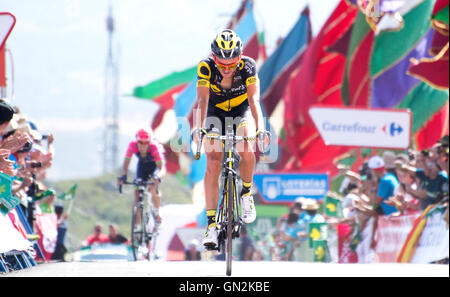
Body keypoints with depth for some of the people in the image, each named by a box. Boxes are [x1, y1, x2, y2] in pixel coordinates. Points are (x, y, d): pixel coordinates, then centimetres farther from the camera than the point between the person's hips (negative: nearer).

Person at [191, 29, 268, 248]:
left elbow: (254, 100, -35)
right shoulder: (205, 68, -28)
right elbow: (202, 100, -35)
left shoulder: (247, 66, -28)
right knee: (213, 164, -15)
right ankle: (211, 224, -14)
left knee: (247, 152, -28)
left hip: (241, 111, 0)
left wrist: (260, 128, -50)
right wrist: (199, 128, -51)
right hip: (215, 113, 0)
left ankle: (246, 193, 1)